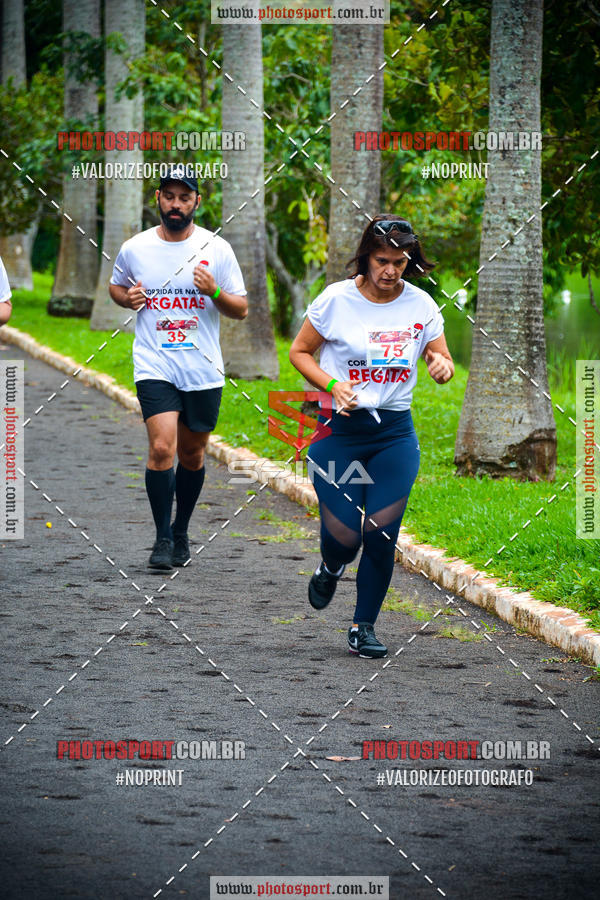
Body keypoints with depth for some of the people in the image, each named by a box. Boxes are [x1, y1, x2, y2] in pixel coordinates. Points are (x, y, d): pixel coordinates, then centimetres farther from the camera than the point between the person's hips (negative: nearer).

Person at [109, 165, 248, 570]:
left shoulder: (217, 249, 0)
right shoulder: (135, 249, 2)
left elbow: (242, 309, 4)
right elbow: (116, 286, 21)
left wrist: (215, 293, -16)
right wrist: (128, 298, -2)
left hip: (203, 370, 1)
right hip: (155, 367, -1)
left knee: (192, 453, 11)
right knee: (161, 448, -17)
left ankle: (181, 532, 30)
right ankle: (162, 537, -5)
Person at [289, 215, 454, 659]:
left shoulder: (421, 305, 0)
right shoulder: (337, 299, -7)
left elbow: (443, 361, 10)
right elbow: (299, 352, 3)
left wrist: (443, 366, -15)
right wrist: (332, 385, -14)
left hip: (395, 433, 2)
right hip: (340, 428, -2)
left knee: (383, 534, -4)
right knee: (344, 533, -8)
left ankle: (364, 626, 13)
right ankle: (331, 568, 31)